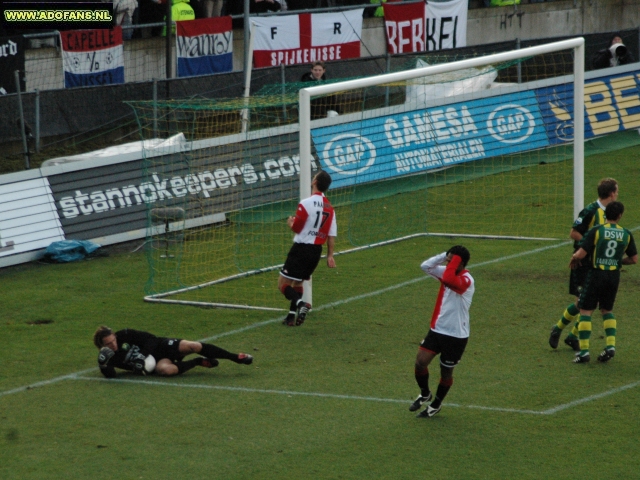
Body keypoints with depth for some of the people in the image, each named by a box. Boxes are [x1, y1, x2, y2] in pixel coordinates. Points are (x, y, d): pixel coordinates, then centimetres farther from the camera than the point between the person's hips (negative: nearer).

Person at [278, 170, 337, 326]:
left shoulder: (306, 204, -16)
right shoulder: (329, 207, 6)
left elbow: (296, 228, -11)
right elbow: (332, 235, 7)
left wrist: (290, 222, 11)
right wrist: (330, 255, 12)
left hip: (301, 248, -7)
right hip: (317, 250, 7)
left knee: (283, 284, -1)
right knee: (297, 283, 22)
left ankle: (300, 303, -25)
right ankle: (292, 317, 17)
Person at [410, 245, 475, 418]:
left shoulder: (466, 280, -22)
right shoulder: (446, 272, 3)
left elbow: (448, 280, -41)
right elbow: (425, 266, 0)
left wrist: (455, 259, -28)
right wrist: (445, 255, -10)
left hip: (456, 335, -6)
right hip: (437, 329, 6)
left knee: (446, 372, 10)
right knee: (420, 361, -5)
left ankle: (436, 405, 32)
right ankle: (425, 394, 22)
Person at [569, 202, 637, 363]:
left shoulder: (596, 231, -9)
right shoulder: (626, 234, 1)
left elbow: (580, 254, -13)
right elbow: (634, 259, 8)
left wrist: (574, 258, 9)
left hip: (596, 273, -4)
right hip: (614, 276, 4)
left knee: (585, 311, 3)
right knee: (607, 310, 21)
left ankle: (584, 350, -3)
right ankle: (610, 344, 6)